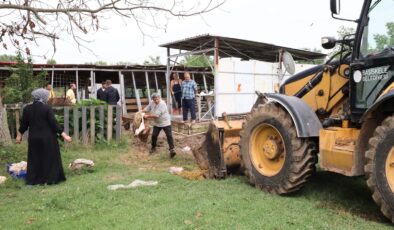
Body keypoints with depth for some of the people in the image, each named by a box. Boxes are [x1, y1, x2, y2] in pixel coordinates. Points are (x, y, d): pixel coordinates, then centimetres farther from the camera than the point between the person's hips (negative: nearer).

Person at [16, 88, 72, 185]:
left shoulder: (27, 109, 0)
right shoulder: (47, 108, -14)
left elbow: (24, 124, 6)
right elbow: (54, 123, -16)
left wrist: (19, 135, 21)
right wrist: (64, 135, -12)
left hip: (33, 138, 4)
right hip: (47, 138, -4)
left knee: (34, 159, 14)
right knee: (49, 158, 7)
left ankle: (33, 179, 19)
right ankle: (51, 178, 11)